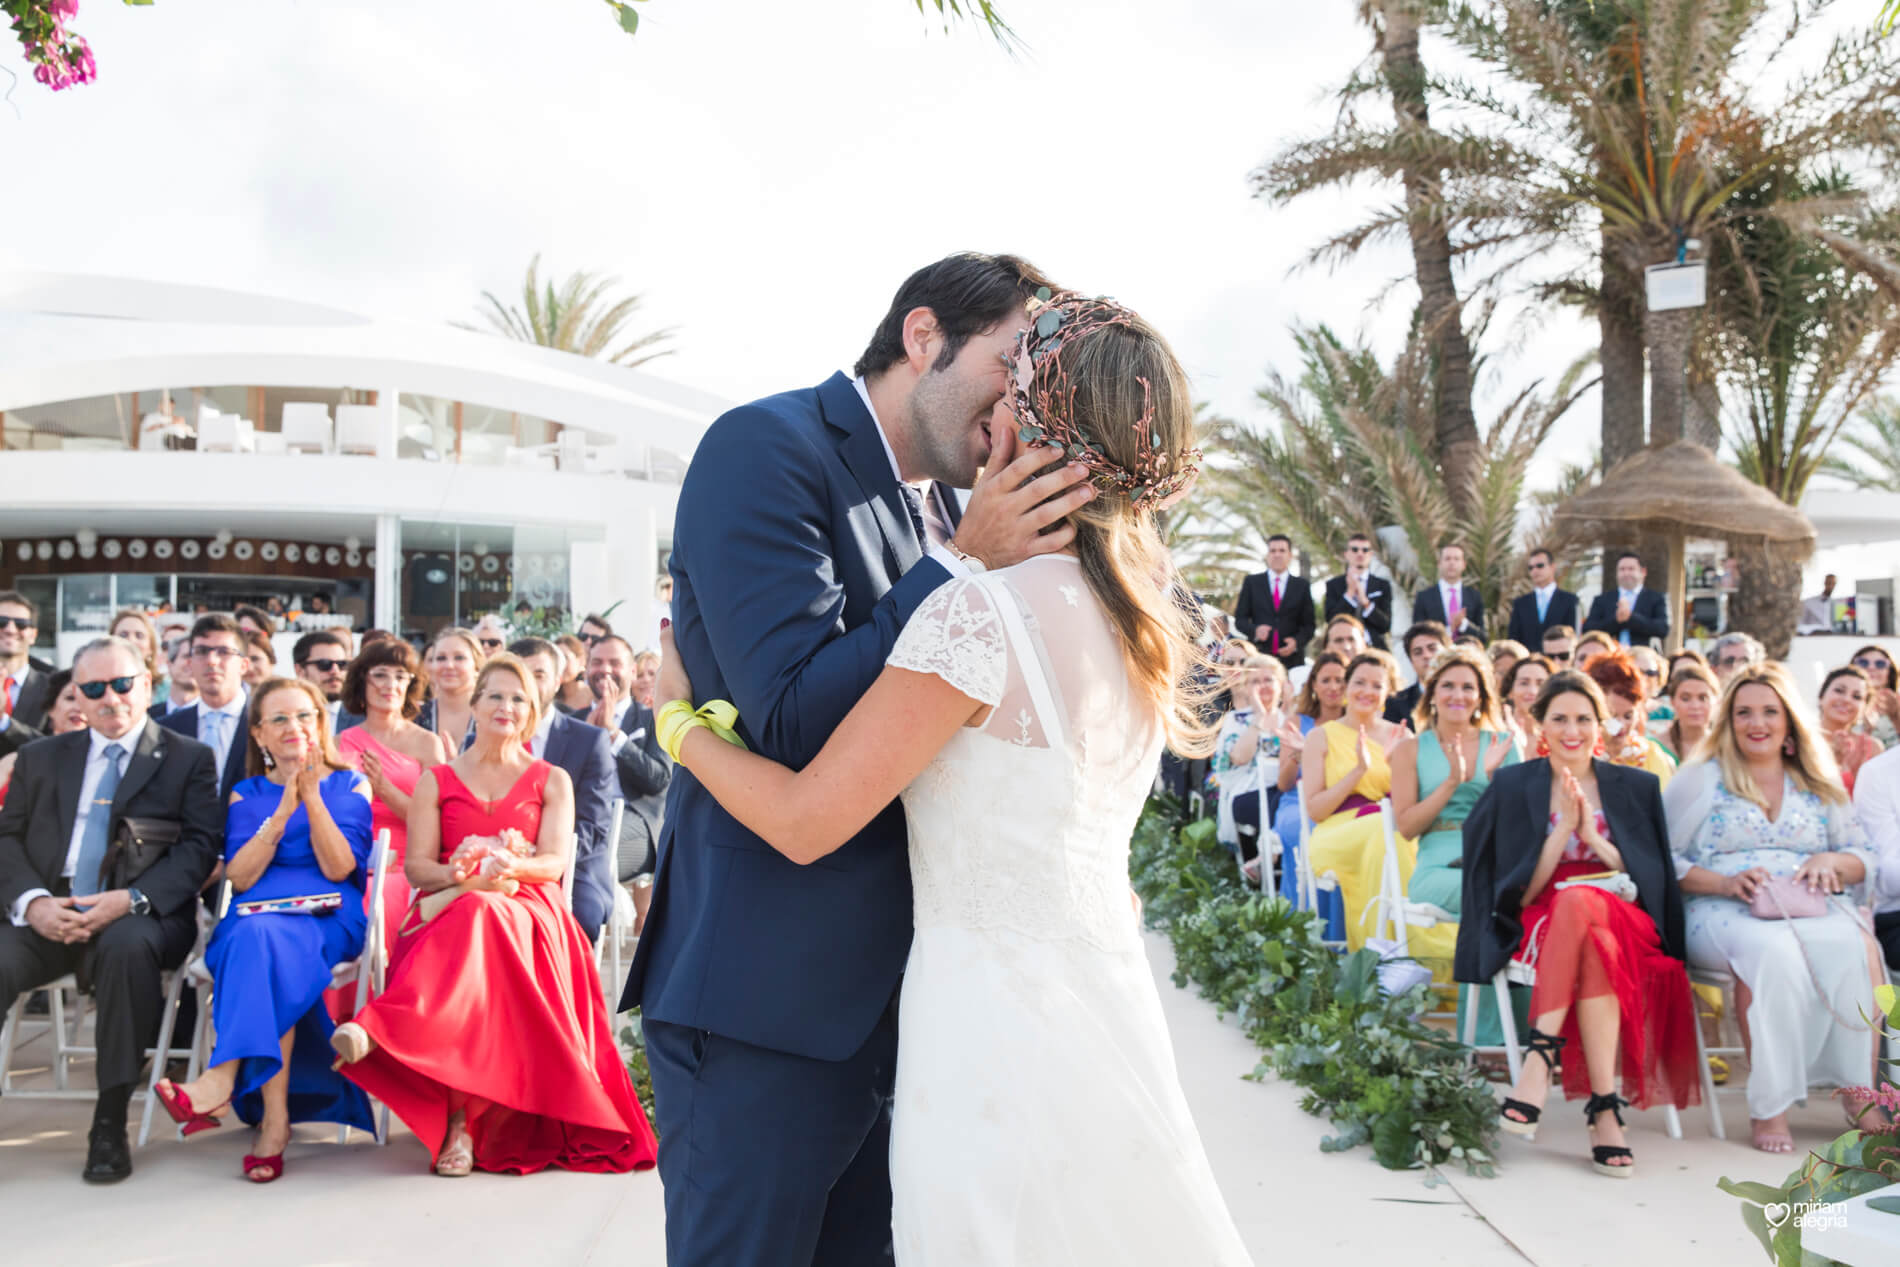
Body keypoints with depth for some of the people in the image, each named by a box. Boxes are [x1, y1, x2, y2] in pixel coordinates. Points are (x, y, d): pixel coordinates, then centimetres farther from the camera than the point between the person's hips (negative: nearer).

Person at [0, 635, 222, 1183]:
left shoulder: (189, 759, 11)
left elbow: (200, 847, 0)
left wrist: (129, 900, -17)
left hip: (138, 917, -3)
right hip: (48, 919, 3)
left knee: (127, 945, -37)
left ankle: (110, 1125, -27)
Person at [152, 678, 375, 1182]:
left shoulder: (350, 785, 12)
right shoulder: (246, 795, 18)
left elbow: (339, 867, -3)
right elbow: (240, 877, 2)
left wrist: (312, 798, -12)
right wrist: (283, 812, -8)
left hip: (326, 920, -2)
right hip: (251, 918, 2)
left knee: (263, 939, -36)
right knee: (261, 949, -36)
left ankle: (220, 1083, -43)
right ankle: (275, 1118, -41)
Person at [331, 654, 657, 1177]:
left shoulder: (551, 781, 17)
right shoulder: (436, 781, 19)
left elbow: (555, 861, 3)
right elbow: (416, 866, 8)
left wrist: (510, 866, -23)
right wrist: (459, 875, -17)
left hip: (527, 913, 0)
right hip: (448, 912, 1)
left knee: (479, 921, -40)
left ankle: (378, 1029, -53)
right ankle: (459, 1121, -47)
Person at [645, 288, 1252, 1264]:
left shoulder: (981, 614, -20)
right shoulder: (1144, 618, 5)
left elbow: (805, 820, -17)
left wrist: (677, 721, 0)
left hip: (995, 1027, -8)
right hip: (1107, 1002, 8)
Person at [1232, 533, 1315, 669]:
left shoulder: (1301, 585, 11)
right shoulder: (1252, 582, 10)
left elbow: (1309, 624, 10)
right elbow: (1240, 619, 8)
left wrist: (1297, 641, -10)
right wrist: (1254, 630, -13)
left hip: (1291, 658, 0)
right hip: (1258, 657, 0)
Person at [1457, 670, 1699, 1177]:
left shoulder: (1636, 787, 15)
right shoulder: (1513, 785, 10)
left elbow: (1654, 880, 7)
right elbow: (1521, 893, 3)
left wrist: (1594, 836, -7)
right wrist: (1562, 827, -9)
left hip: (1625, 923, 1)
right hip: (1542, 925, -1)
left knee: (1577, 901, -38)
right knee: (1593, 949, -39)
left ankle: (1543, 1053, -35)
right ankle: (1605, 1105, -40)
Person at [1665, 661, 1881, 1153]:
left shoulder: (1822, 785, 21)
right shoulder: (1699, 779, 10)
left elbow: (1863, 859, 18)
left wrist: (1831, 861, -5)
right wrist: (1725, 882, -14)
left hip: (1809, 909, 3)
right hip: (1721, 913, -3)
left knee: (1846, 945, -34)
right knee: (1771, 948, -38)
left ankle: (1861, 1093, -22)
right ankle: (1769, 1105, -31)